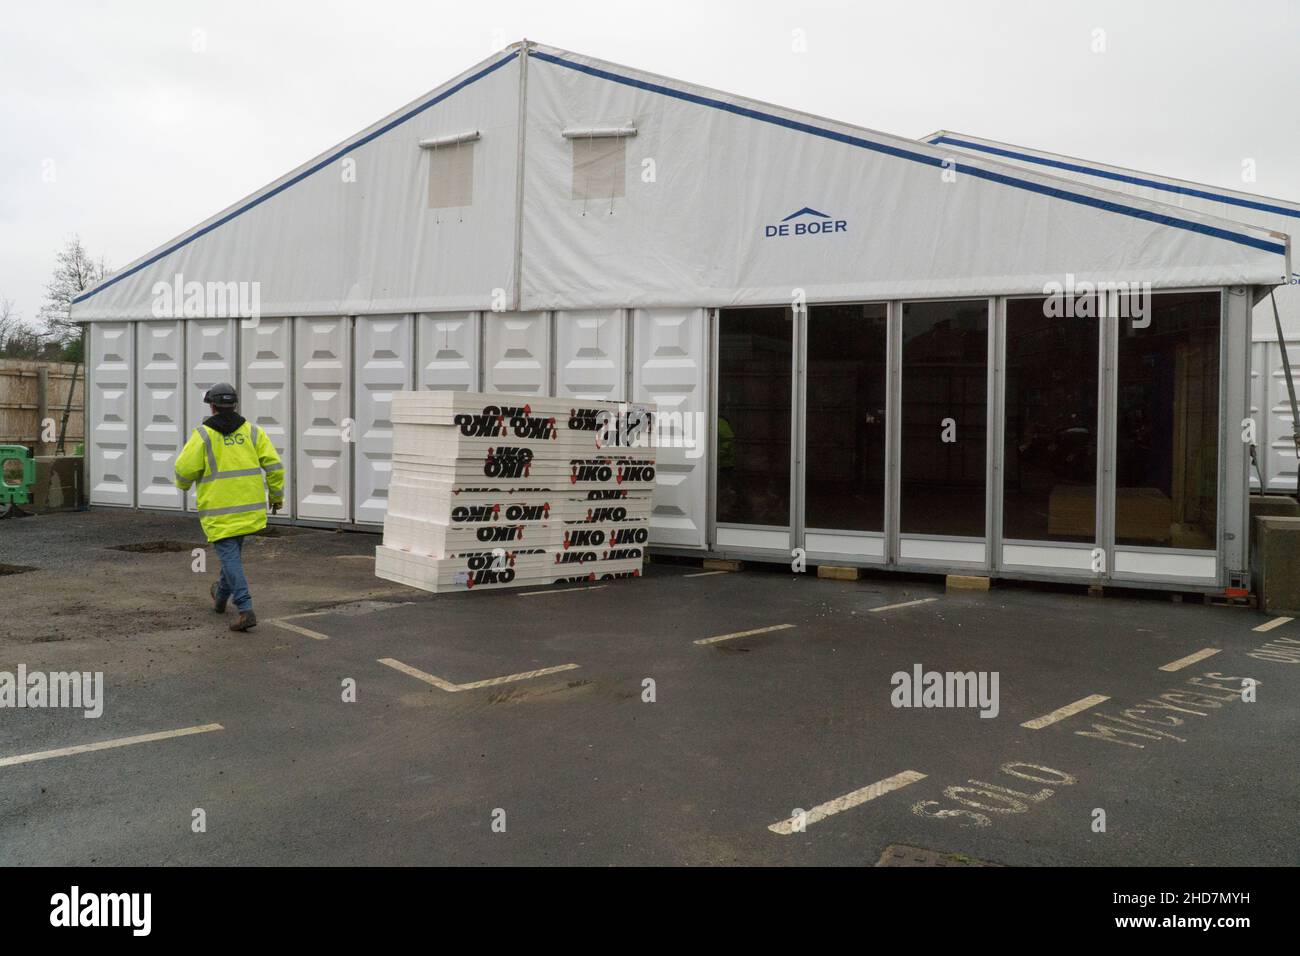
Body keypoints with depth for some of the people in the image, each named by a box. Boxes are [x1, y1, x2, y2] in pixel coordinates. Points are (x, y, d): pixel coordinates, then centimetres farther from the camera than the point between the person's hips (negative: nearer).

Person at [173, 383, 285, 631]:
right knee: (233, 550, 24)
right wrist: (277, 495, 9)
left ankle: (245, 610, -15)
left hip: (219, 507, -4)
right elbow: (274, 465, -1)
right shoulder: (252, 431, 4)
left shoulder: (203, 434, -6)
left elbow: (185, 469, -8)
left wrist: (183, 484, 15)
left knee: (229, 555, -3)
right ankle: (221, 596, 43)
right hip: (249, 506, 4)